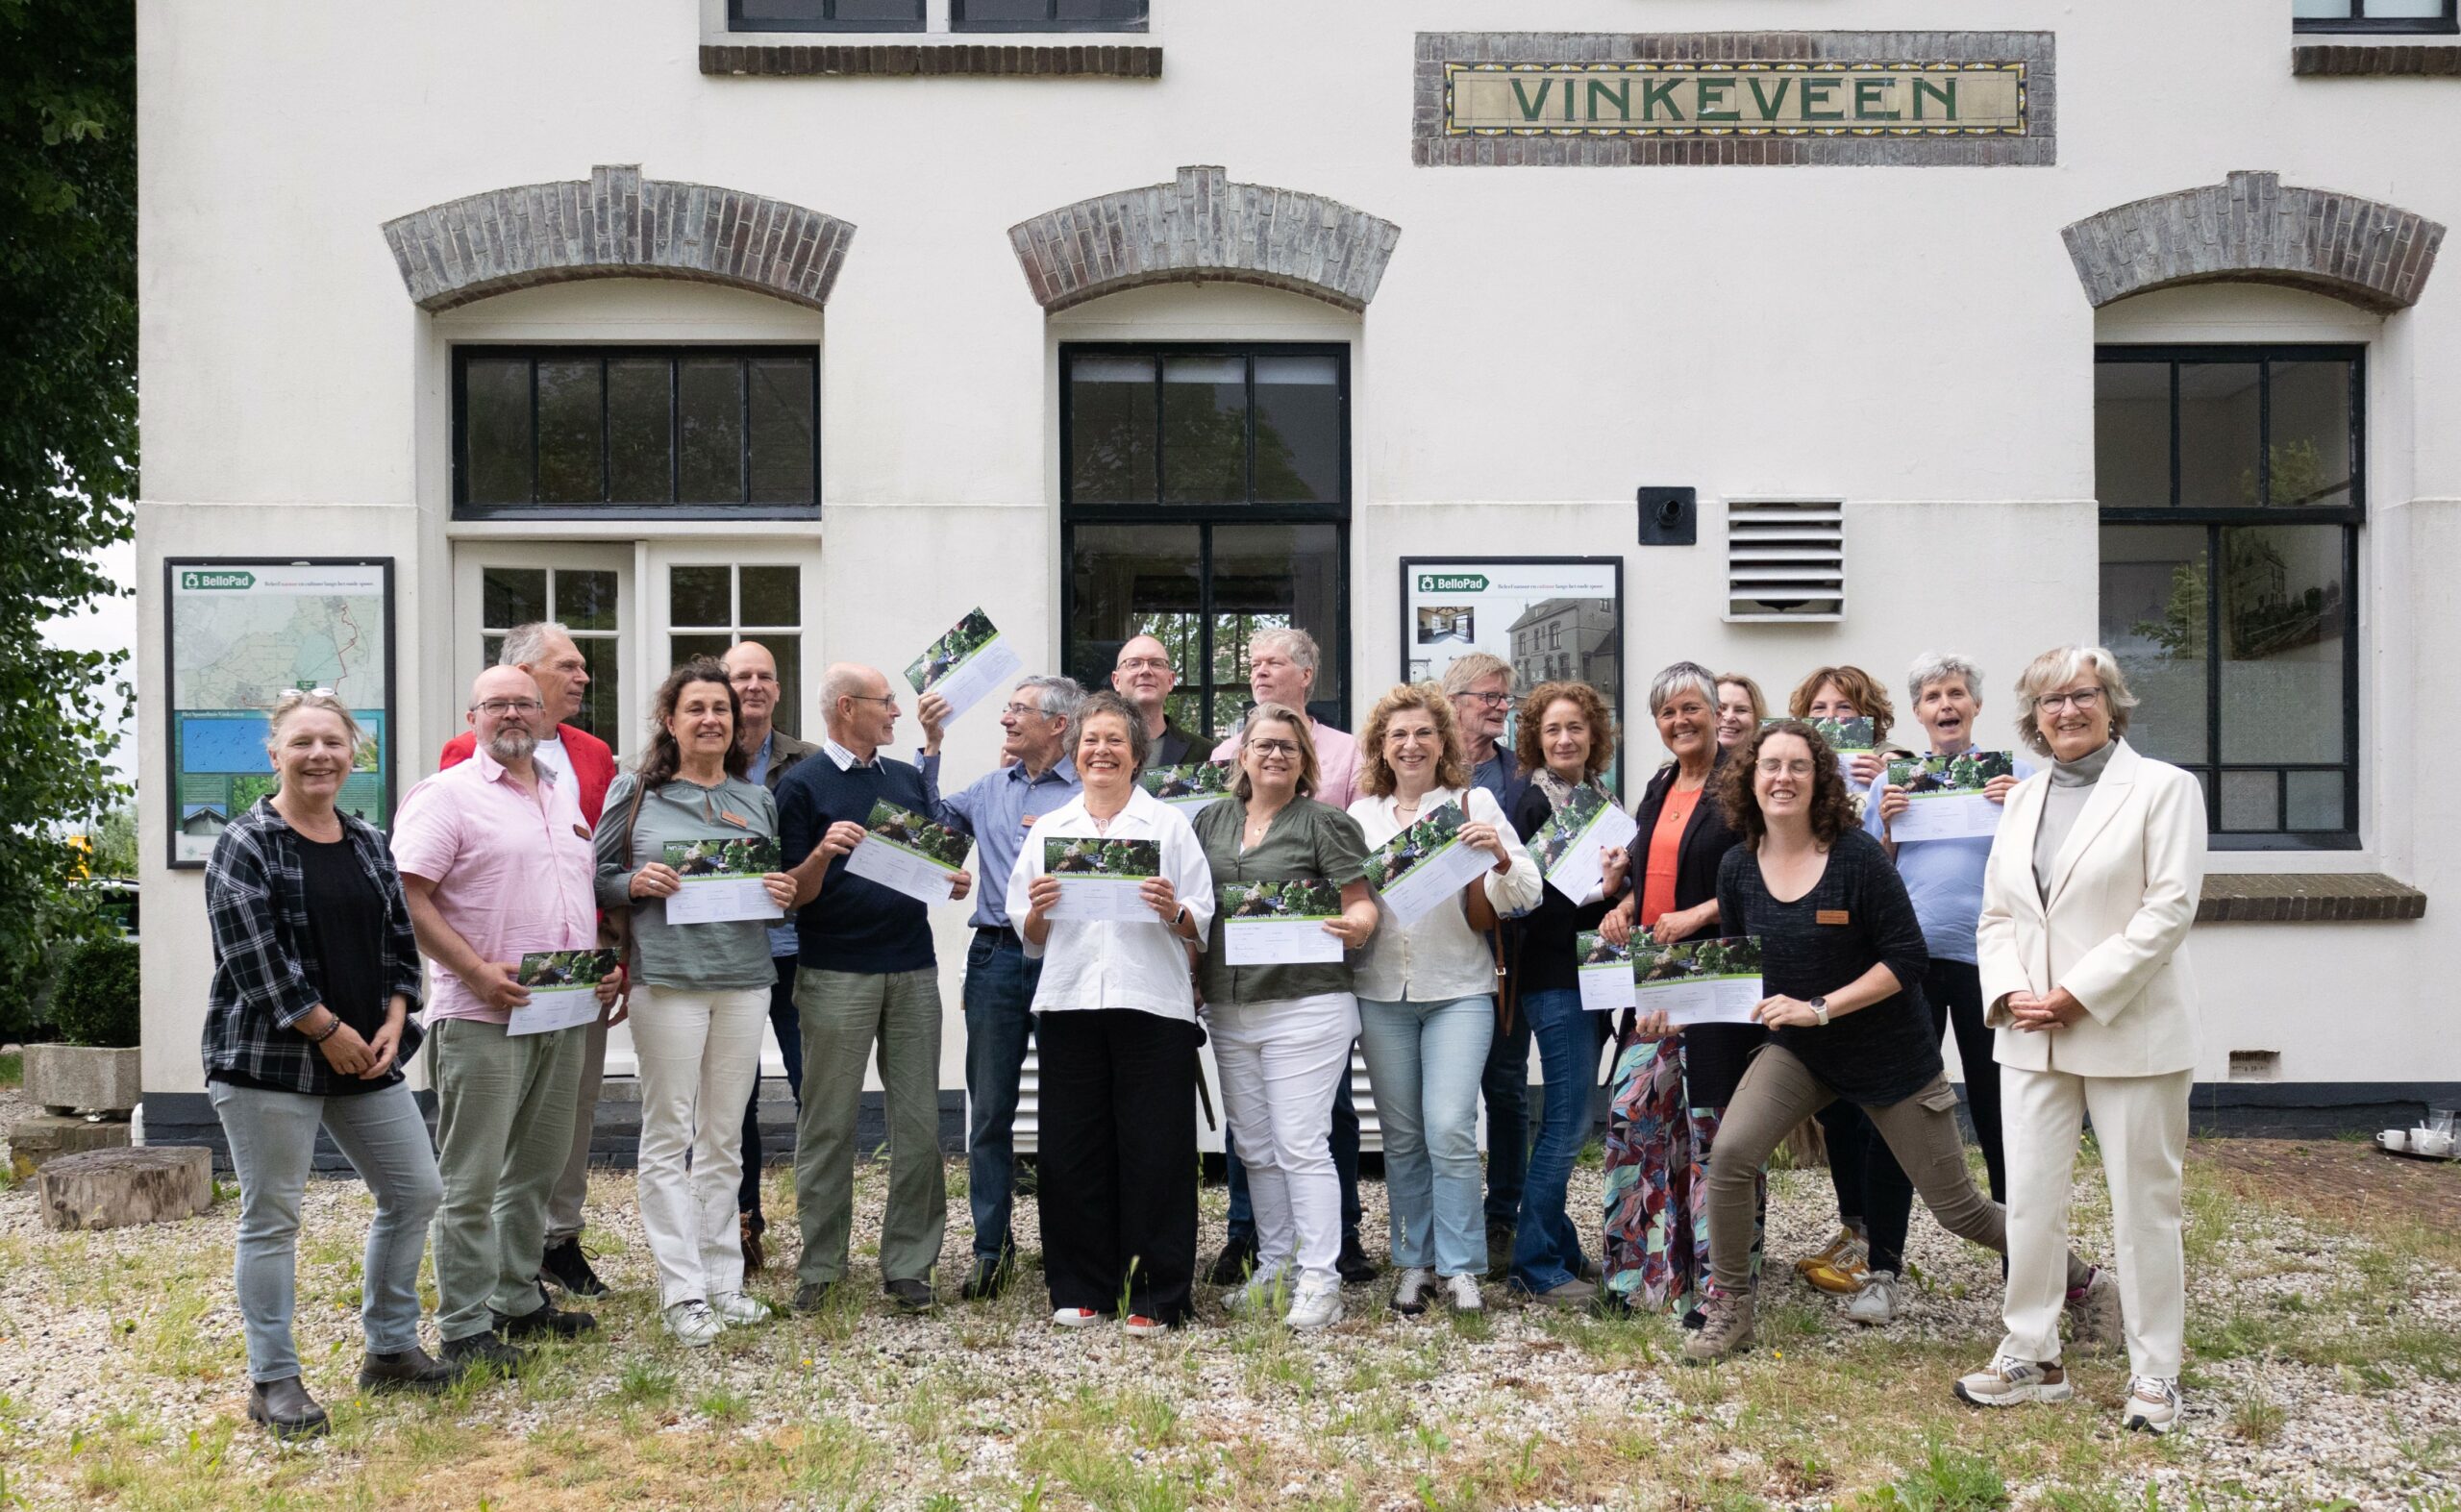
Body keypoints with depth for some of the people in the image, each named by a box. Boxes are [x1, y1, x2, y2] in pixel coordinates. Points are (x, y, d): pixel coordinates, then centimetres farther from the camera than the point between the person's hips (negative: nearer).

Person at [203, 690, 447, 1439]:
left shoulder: (369, 843, 11)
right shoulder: (245, 846, -8)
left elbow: (400, 941, 13)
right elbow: (253, 960, -15)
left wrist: (392, 1025, -1)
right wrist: (330, 1031, -14)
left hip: (365, 1057, 7)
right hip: (268, 1060, -7)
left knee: (415, 1191, 8)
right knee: (271, 1218, 1)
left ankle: (390, 1349, 23)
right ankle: (272, 1381, 13)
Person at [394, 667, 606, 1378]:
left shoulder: (566, 792, 16)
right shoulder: (446, 796, -6)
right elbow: (411, 898, -13)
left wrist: (608, 963, 10)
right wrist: (476, 971, -20)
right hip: (483, 1017, -7)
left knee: (538, 1168, 16)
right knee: (472, 1179, -2)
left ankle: (519, 1299, 29)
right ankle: (465, 1328, 6)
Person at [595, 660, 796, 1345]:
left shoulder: (758, 799, 14)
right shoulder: (634, 793, 3)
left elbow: (780, 880, 21)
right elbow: (597, 877, 5)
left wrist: (786, 893, -1)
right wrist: (637, 883, -14)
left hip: (744, 979, 4)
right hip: (666, 978, -4)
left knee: (724, 1138, 9)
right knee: (668, 1136, -2)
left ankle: (723, 1279, 17)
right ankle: (682, 1289, 3)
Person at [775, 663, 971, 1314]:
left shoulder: (909, 780, 15)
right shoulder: (802, 786, -1)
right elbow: (795, 894, -4)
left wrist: (954, 882, -1)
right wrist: (822, 852, -23)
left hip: (913, 970, 5)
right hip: (835, 974, -4)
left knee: (918, 1121, 4)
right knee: (829, 1124, 2)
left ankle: (909, 1265, 12)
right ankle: (820, 1266, 12)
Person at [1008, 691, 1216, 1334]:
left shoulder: (1169, 824, 8)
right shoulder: (1048, 830, 15)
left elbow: (1200, 926, 4)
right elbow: (1030, 938, 14)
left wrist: (1173, 910, -16)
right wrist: (1039, 908, -7)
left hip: (1152, 1003, -2)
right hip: (1068, 1002, 2)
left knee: (1153, 1149, -2)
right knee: (1073, 1149, 3)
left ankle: (1154, 1296, 6)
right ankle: (1080, 1289, 15)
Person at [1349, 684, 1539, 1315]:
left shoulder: (1473, 803, 1)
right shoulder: (1361, 814, 9)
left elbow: (1524, 896, -5)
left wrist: (1501, 856, -25)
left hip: (1458, 990, -3)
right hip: (1382, 993, 3)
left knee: (1450, 1129, -11)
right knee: (1402, 1136, 8)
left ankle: (1460, 1268, 0)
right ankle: (1416, 1263, 18)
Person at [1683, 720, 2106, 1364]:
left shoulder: (1857, 856, -18)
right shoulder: (1738, 865, -5)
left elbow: (1905, 958, -18)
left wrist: (1819, 1008, -24)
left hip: (1891, 1056, -3)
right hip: (1796, 1050, 3)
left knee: (1959, 1210, 6)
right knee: (1729, 1153, -22)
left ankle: (2084, 1283, 33)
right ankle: (1728, 1309, -2)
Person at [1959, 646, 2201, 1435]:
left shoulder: (2163, 787, -3)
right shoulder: (2023, 798, 13)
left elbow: (2169, 908, -12)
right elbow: (1996, 913, 13)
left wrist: (2078, 995, -16)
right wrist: (2010, 992, -5)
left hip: (2130, 1034, -5)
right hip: (2033, 1036, 5)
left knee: (2144, 1205, 3)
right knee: (2029, 1200, 7)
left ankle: (2154, 1373, 16)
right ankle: (2031, 1356, 20)